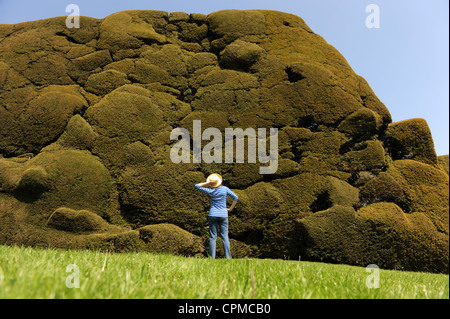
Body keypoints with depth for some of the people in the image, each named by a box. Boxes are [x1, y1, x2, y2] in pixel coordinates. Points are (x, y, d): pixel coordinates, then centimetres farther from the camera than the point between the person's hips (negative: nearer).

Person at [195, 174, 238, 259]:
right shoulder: (225, 189, -3)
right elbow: (236, 198, -1)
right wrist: (230, 208, 3)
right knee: (225, 237, 1)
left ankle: (212, 257, -1)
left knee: (212, 237, 3)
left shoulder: (209, 191, -4)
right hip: (223, 215, 0)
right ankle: (228, 257, -2)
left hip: (212, 215, 0)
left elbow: (197, 185, 7)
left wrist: (207, 183, -3)